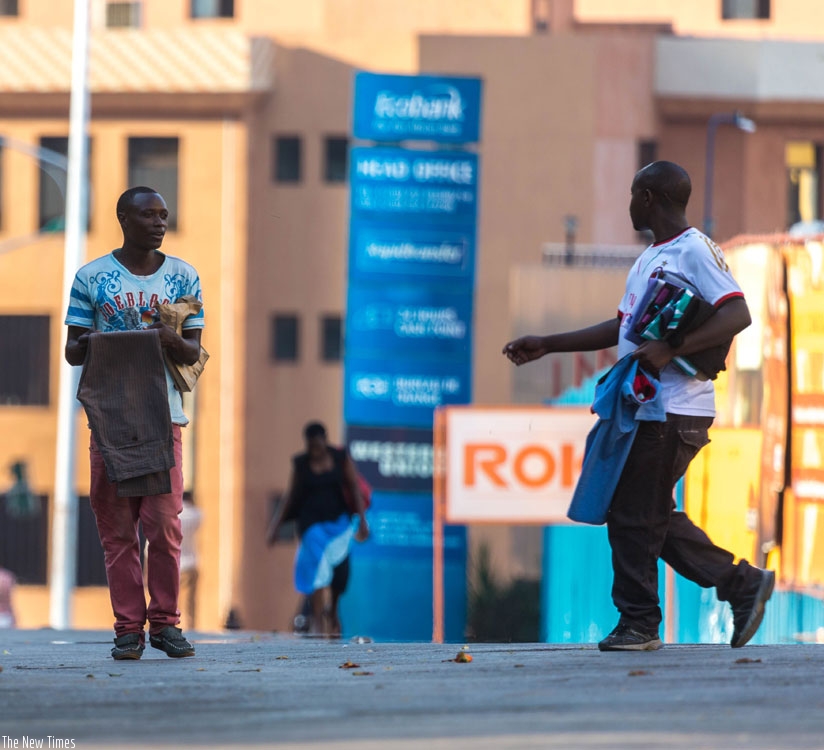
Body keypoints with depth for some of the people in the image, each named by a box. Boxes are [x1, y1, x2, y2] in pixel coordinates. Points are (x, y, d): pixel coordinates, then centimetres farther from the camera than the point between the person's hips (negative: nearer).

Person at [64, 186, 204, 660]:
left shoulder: (184, 277, 8)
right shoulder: (92, 278, 5)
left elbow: (194, 352, 9)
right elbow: (72, 351, 9)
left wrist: (172, 341, -14)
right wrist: (86, 346, -15)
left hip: (163, 414, 0)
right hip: (109, 414, 0)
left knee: (164, 524, -6)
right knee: (117, 528, 0)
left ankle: (165, 622, 5)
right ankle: (128, 628, 4)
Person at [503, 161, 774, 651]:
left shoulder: (696, 250, -10)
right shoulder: (649, 259, 20)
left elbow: (738, 316, -21)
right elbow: (622, 328, 27)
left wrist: (670, 350, -28)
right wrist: (546, 345, 25)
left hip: (675, 411, -10)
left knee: (635, 516, -7)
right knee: (650, 516, 10)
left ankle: (639, 623, 1)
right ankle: (742, 583, 14)